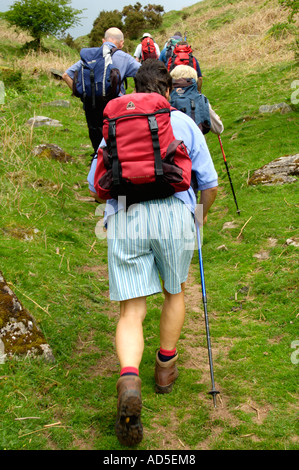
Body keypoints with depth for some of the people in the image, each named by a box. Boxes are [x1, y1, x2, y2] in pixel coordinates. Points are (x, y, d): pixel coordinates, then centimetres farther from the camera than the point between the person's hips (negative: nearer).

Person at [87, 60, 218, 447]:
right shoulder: (184, 123, 13)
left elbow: (95, 186, 19)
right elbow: (209, 184, 11)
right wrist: (202, 213, 30)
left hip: (124, 219, 1)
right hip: (174, 214, 0)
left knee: (131, 312, 3)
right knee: (174, 292, 25)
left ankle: (129, 382, -22)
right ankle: (165, 367, 36)